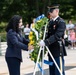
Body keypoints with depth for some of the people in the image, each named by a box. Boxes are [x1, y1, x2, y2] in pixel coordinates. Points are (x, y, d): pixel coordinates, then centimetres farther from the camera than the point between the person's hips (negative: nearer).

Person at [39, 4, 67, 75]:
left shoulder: (61, 22, -12)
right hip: (51, 51, 8)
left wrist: (45, 42, -32)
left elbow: (57, 36, -24)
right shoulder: (50, 22, 13)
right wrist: (42, 41, -1)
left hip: (58, 51, -8)